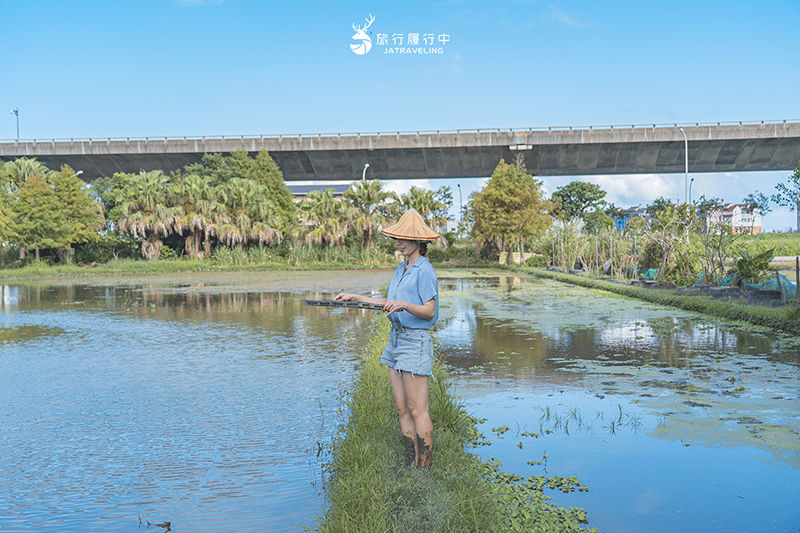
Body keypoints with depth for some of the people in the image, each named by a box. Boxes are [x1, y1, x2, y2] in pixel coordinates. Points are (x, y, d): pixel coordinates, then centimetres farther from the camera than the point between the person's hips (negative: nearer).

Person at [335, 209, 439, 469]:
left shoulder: (424, 270, -12)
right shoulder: (401, 269, 16)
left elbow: (429, 311, -17)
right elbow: (390, 303, 22)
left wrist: (403, 305, -33)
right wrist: (355, 298, 22)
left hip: (415, 342, -9)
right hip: (396, 339, 9)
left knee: (417, 410, -6)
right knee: (403, 409, 10)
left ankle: (424, 469, 2)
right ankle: (413, 466, 17)